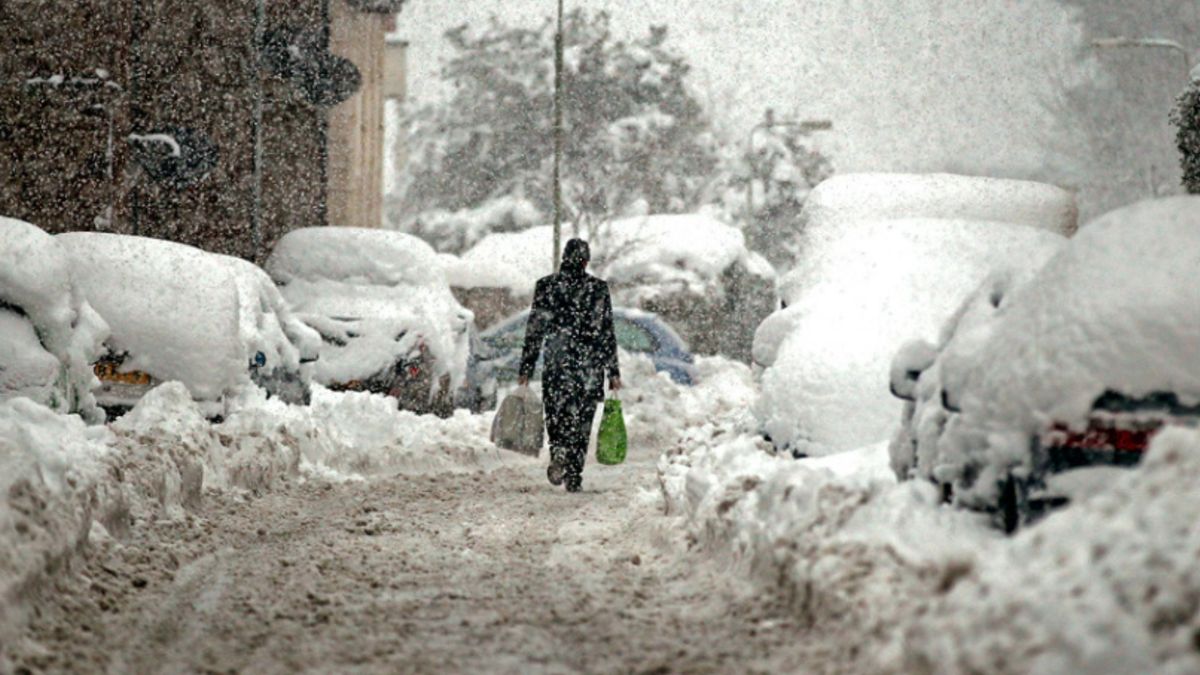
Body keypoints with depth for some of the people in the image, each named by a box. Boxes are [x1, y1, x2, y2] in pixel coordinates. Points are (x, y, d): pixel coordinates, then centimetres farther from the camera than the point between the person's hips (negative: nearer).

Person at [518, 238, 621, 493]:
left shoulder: (546, 286, 0)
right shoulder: (598, 288, -1)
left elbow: (534, 331, 0)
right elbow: (607, 333, -1)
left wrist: (525, 369, 6)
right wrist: (613, 372, 5)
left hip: (556, 364, 0)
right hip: (590, 366, 0)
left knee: (556, 415, 11)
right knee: (581, 420, 8)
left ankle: (559, 452, -18)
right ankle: (574, 477, 5)